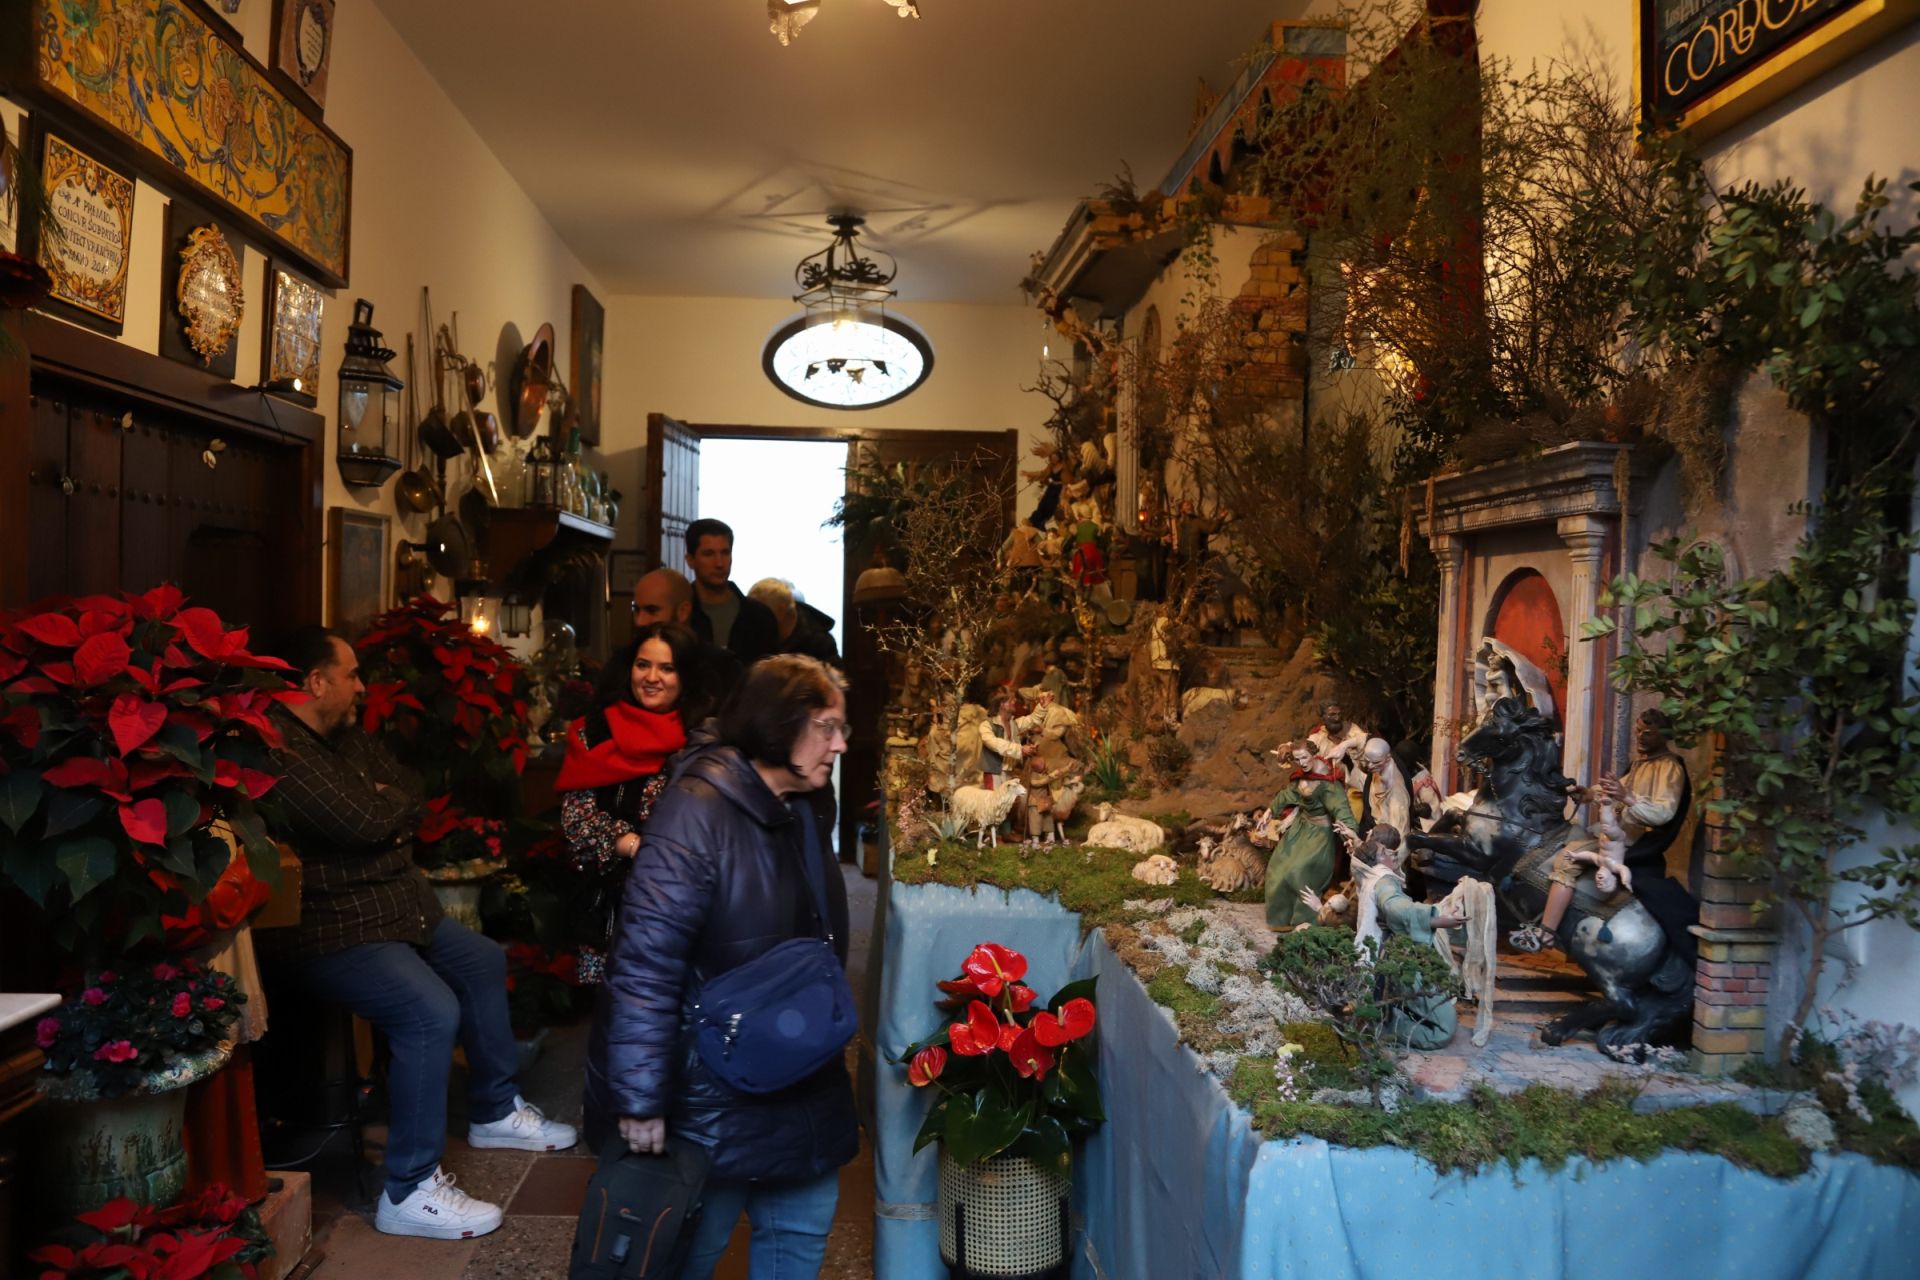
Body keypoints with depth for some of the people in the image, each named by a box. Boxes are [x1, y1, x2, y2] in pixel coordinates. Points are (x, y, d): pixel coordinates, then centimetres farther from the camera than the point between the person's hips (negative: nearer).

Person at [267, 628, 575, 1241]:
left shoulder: (345, 736, 11)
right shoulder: (279, 749, -23)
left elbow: (408, 795, 13)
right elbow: (362, 821, -26)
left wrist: (381, 806, -7)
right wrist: (387, 803, -5)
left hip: (397, 904, 11)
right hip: (332, 931, -11)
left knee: (484, 962, 19)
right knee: (432, 1011, -27)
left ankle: (494, 1111, 34)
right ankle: (409, 1191, -17)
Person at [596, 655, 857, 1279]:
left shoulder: (795, 813, 7)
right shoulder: (698, 811, -23)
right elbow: (646, 965, -28)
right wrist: (641, 1099, -28)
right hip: (711, 1095, -8)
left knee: (801, 1227, 19)